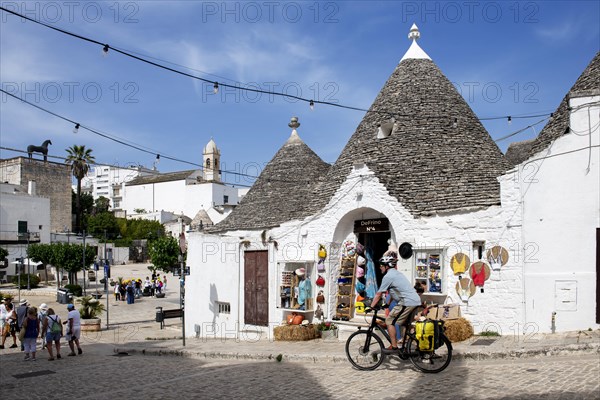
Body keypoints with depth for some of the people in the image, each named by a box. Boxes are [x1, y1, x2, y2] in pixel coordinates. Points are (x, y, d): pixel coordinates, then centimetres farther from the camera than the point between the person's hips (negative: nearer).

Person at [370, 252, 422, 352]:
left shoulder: (388, 276, -8)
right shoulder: (396, 273, 21)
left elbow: (378, 294, -6)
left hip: (407, 302, -9)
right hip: (416, 301, 9)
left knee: (389, 321, -1)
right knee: (404, 323, 21)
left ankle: (394, 347, 0)